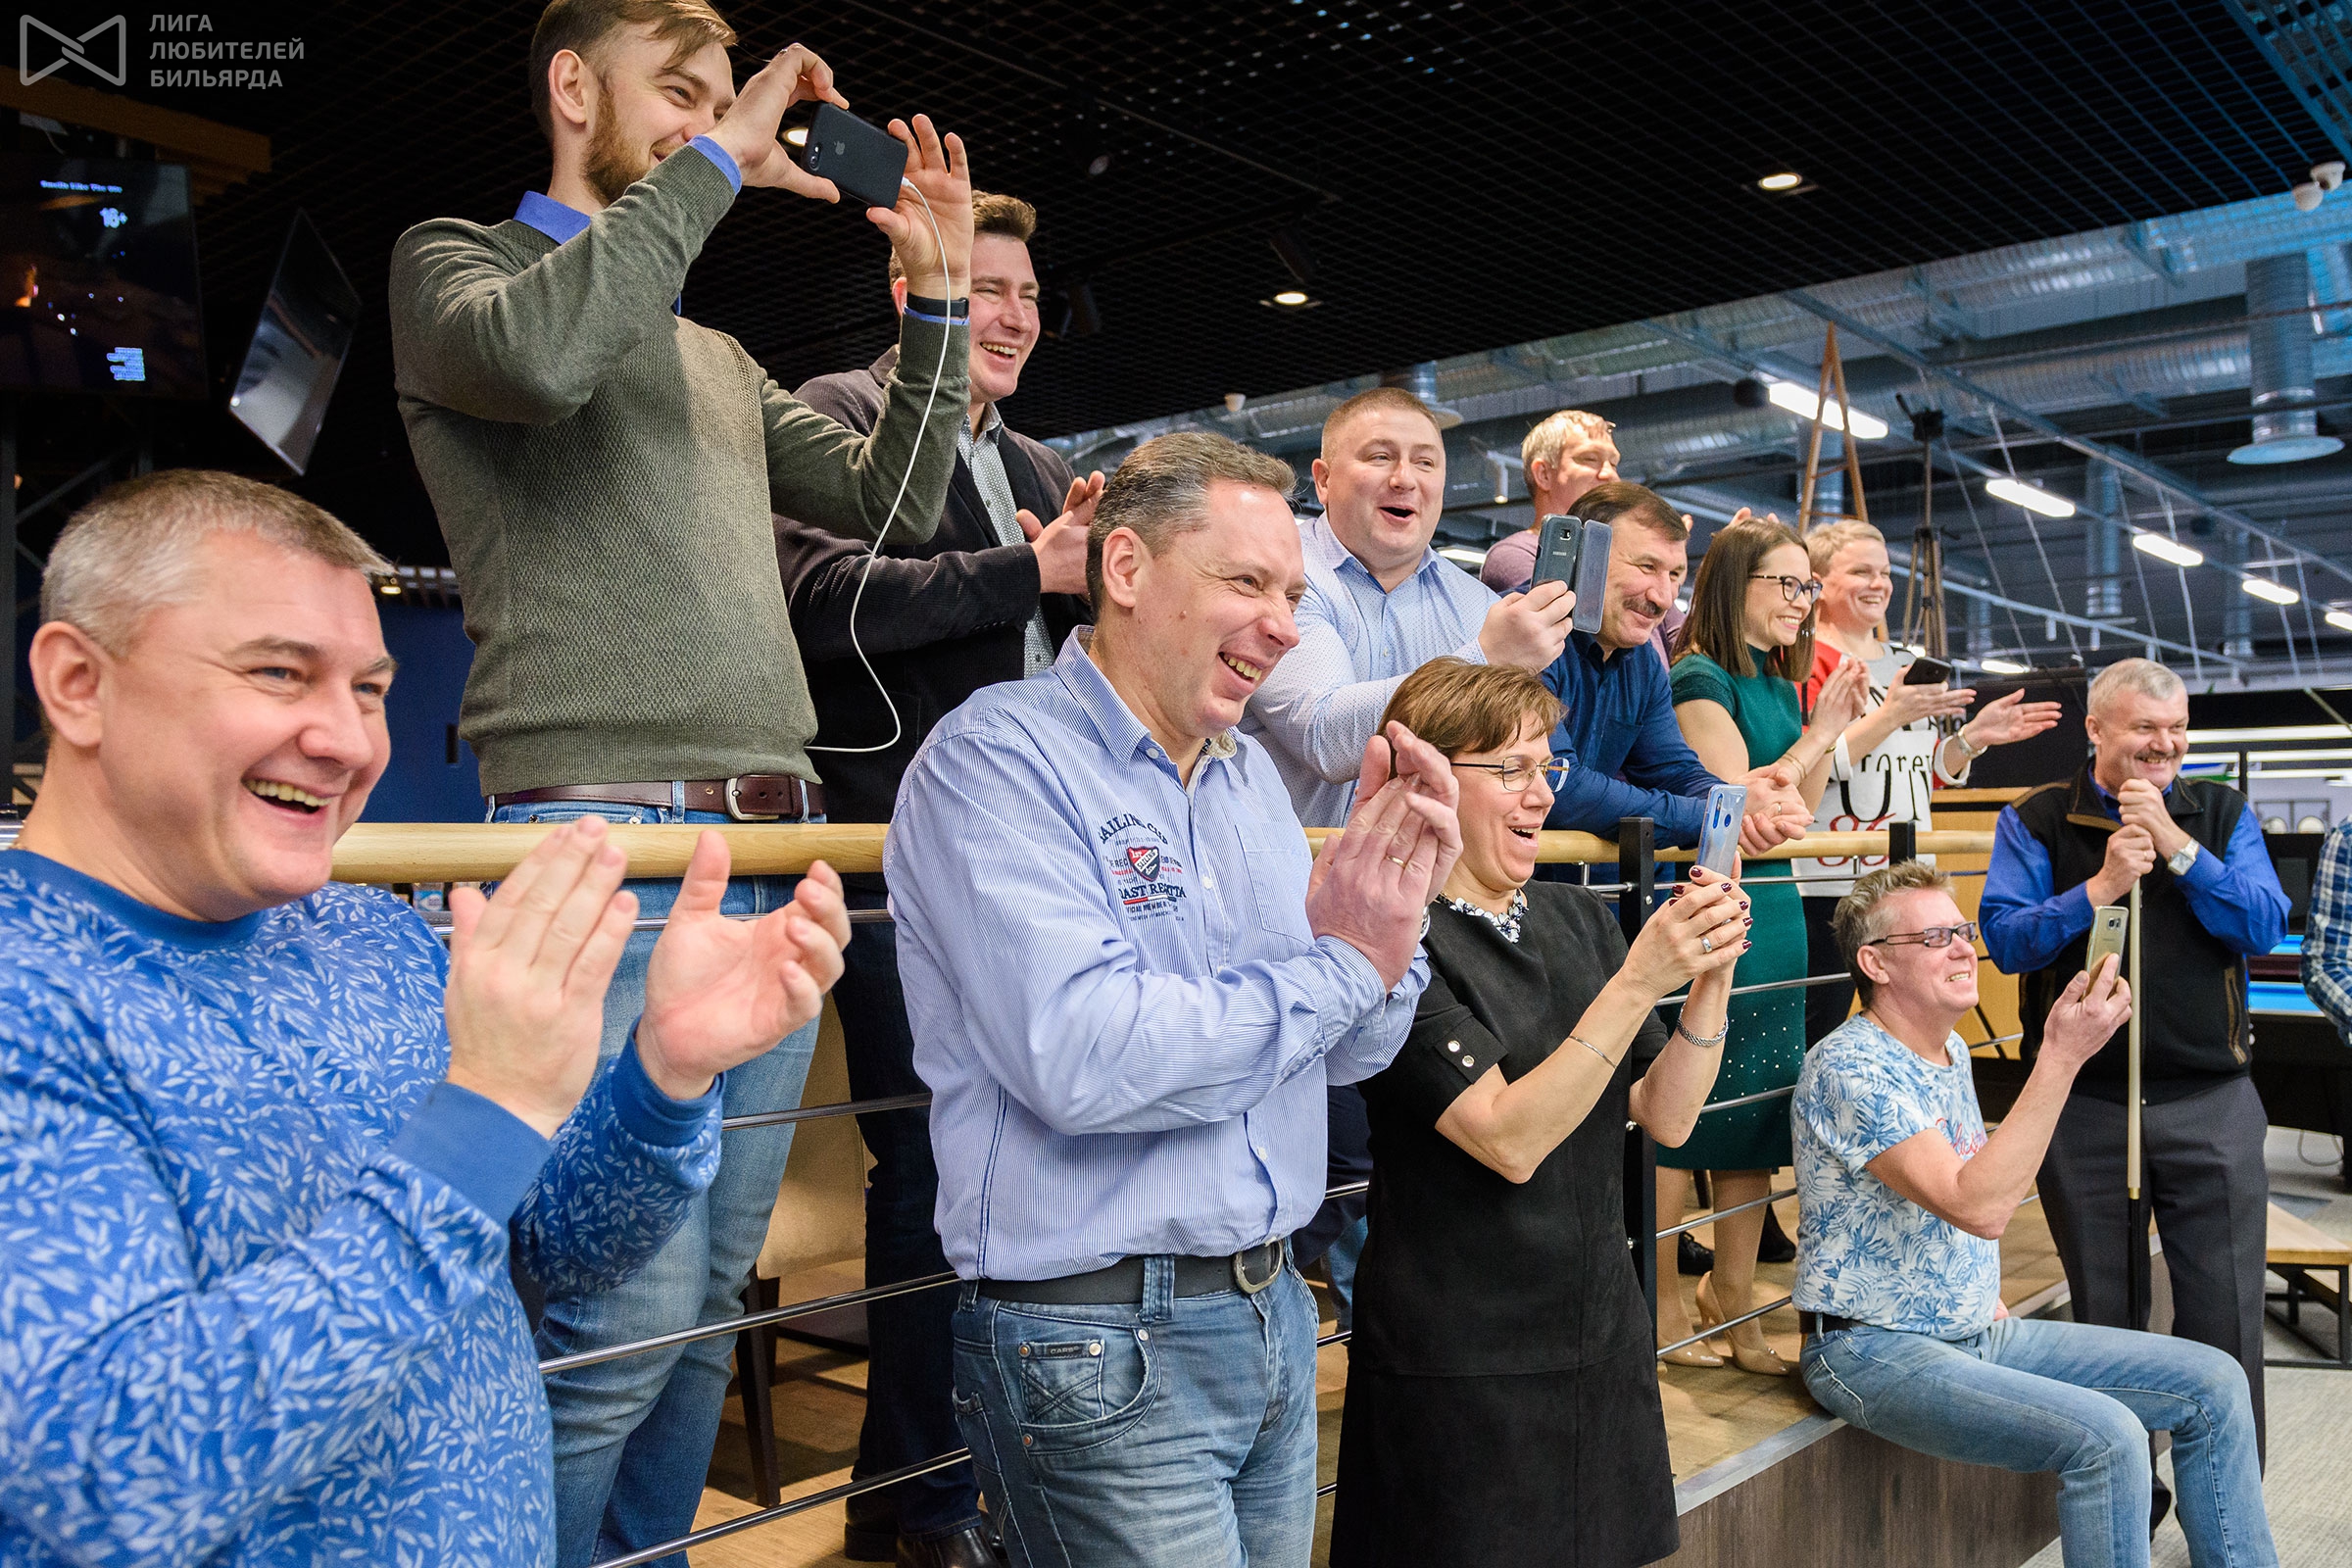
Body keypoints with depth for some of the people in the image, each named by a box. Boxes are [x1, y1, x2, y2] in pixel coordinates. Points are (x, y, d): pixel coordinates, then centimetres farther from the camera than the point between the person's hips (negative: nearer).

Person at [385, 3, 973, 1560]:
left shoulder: (720, 361, 26)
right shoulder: (453, 260, 7)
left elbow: (895, 504, 21)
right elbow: (538, 350, -18)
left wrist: (939, 293, 16)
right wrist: (718, 162, -8)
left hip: (777, 854, 7)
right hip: (611, 837, -7)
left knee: (714, 1298, 11)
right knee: (625, 1317, -9)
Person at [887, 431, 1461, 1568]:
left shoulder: (1249, 773, 8)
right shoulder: (998, 758, -15)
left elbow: (1344, 1054, 10)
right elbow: (1083, 1058, -28)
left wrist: (1389, 911, -9)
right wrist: (1341, 964, -18)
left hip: (1272, 1307, 8)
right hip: (1100, 1343, -7)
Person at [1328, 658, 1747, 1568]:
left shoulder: (1577, 920, 6)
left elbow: (1666, 1117, 4)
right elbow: (1509, 1138, -22)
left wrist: (1710, 975, -11)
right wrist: (1640, 979, -24)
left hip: (1603, 1339, 7)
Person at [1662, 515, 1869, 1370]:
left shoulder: (1780, 685, 15)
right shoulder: (1699, 682, -11)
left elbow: (1798, 813, 16)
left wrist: (1831, 732, 5)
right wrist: (1816, 736, -11)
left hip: (1773, 916, 9)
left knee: (1759, 1116, 12)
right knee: (1681, 1114, -2)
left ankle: (1732, 1299, 24)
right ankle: (1659, 1306, 12)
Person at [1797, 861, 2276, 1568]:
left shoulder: (1952, 1051, 9)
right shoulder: (1849, 1067, -21)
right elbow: (1978, 1207, -31)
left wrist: (1990, 1303, 11)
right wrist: (2061, 1057, -32)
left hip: (1979, 1330, 9)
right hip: (1875, 1350, -9)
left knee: (2213, 1383, 3)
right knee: (2106, 1437, -27)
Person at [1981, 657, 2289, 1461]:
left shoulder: (2221, 814, 6)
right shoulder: (2036, 821, 2)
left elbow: (2265, 926, -6)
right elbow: (2004, 937, -7)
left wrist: (2175, 845, -15)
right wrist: (2100, 887, -18)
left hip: (2211, 1101, 1)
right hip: (2084, 1104, 0)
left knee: (2225, 1321, 3)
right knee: (2106, 1320, 11)